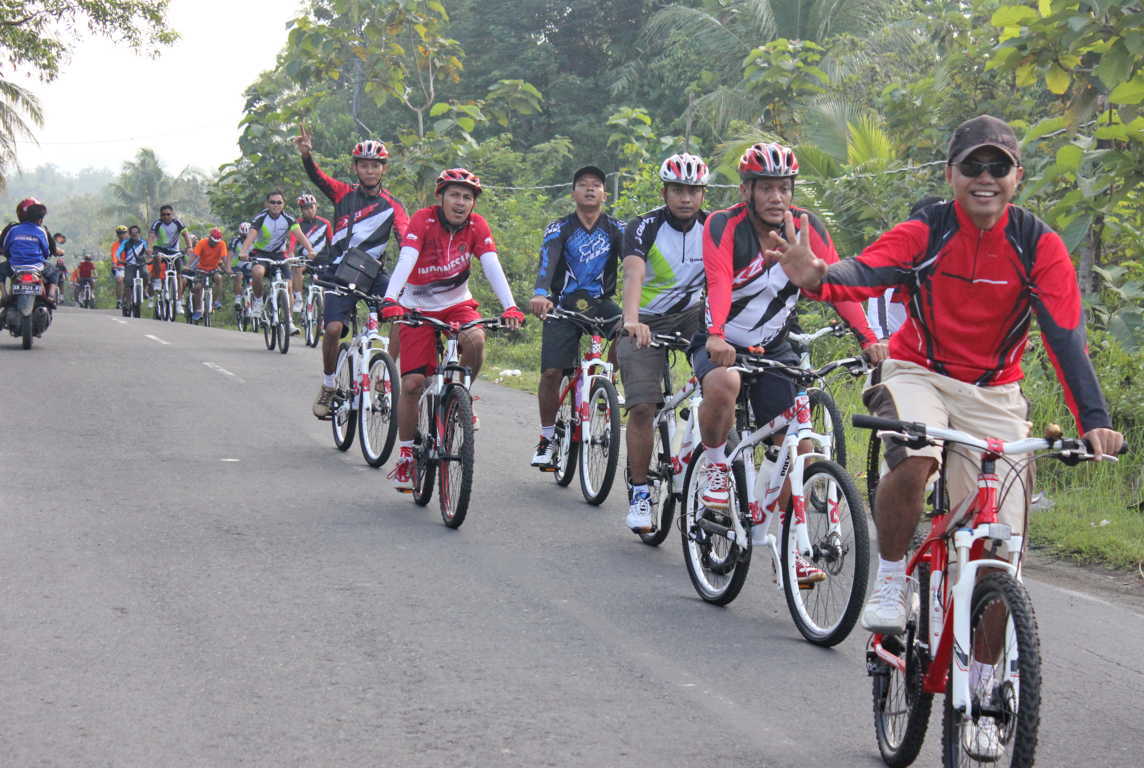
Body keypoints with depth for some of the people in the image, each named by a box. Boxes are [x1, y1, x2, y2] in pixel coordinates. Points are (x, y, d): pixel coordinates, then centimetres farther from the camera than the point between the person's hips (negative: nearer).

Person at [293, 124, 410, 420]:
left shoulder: (391, 205, 3)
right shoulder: (343, 194, 3)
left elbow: (406, 237, -10)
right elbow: (317, 177, -13)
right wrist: (306, 154, -34)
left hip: (374, 273, 1)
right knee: (334, 328, -20)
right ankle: (328, 386, 3)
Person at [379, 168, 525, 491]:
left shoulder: (476, 225, -10)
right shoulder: (423, 220, -18)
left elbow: (492, 267, -19)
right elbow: (405, 261, -31)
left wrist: (510, 307, -34)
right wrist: (390, 301, -47)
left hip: (456, 303, 2)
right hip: (418, 308, -2)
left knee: (475, 340, -31)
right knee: (412, 383, -9)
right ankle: (405, 456, 7)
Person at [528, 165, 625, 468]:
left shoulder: (616, 229, 2)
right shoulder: (559, 228, -3)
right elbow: (547, 262, -20)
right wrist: (540, 294, -41)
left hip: (600, 303, 1)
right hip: (564, 305, -1)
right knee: (551, 372, -13)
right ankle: (547, 437, 6)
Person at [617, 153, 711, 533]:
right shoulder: (644, 227, -17)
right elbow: (634, 276, -33)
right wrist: (632, 321, -51)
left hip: (691, 314, 3)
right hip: (647, 323, -3)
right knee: (642, 406, -14)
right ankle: (639, 491, -2)